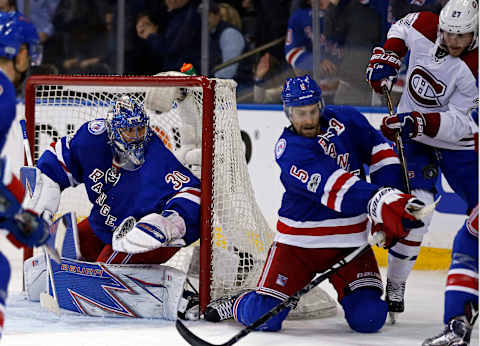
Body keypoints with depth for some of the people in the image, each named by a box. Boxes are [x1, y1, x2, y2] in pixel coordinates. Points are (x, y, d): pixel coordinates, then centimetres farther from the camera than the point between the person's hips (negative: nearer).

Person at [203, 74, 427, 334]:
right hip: (298, 241, -3)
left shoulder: (346, 120, 0)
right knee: (264, 317, -12)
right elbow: (332, 187, -30)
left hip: (349, 242, 3)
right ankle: (234, 306, 24)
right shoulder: (288, 149, -17)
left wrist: (391, 202, -8)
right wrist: (378, 201, -43)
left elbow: (381, 152, 5)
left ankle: (348, 293, 25)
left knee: (368, 319, -11)